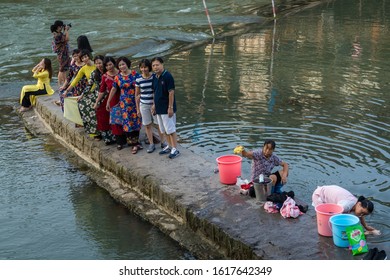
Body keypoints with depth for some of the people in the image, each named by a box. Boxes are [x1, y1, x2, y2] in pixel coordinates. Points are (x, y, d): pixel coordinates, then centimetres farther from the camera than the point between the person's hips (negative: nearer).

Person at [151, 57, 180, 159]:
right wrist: (154, 104, 15)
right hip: (159, 108, 8)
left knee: (170, 129, -4)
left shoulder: (167, 76, -15)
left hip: (167, 108, -8)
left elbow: (171, 92, -17)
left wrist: (170, 107, -19)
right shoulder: (155, 78, 8)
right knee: (164, 130, 15)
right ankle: (169, 146, 27)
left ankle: (175, 149, 3)